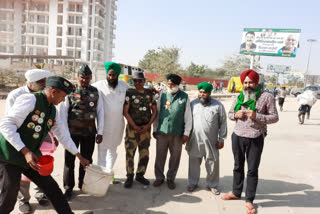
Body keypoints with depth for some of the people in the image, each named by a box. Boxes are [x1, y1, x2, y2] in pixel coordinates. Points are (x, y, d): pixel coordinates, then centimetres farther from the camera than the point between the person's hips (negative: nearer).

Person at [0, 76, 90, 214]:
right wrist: (25, 151, -27)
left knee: (51, 187, 6)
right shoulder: (30, 99, -17)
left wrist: (80, 157, 19)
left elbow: (63, 135, 16)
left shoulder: (53, 111, 8)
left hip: (31, 156, 7)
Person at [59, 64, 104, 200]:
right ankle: (68, 188, 21)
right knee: (69, 160, 6)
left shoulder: (96, 92, 5)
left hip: (89, 133, 2)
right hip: (72, 133, -2)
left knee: (87, 160, 12)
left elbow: (100, 112, 7)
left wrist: (100, 132, 3)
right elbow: (63, 113, -3)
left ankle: (83, 184, 30)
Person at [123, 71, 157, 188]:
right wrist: (135, 127, -10)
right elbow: (125, 112, -7)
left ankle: (140, 175, 26)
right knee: (130, 153, 0)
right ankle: (130, 176, 17)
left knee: (145, 153, 9)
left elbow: (154, 111, 7)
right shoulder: (129, 93, -3)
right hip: (132, 127, -3)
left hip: (146, 128, 3)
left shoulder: (149, 93, 6)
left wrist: (148, 125, -4)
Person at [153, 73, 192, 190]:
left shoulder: (184, 97, 0)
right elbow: (157, 113, 10)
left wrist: (186, 133, -3)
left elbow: (188, 116, 1)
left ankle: (171, 178, 28)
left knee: (175, 157, 10)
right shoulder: (163, 95, 5)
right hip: (162, 132, 1)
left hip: (177, 133, -1)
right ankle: (159, 177, 27)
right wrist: (155, 129, 8)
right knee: (160, 156, 9)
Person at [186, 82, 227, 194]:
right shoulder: (192, 104, 4)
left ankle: (212, 185, 27)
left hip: (211, 141, -1)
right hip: (194, 140, 1)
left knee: (213, 163, 6)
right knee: (194, 162, 11)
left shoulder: (218, 106, -2)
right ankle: (193, 182, 30)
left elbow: (223, 123, 1)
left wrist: (221, 139, -1)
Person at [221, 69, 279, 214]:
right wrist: (236, 115, -7)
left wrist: (257, 116, -22)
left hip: (255, 139, -4)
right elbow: (229, 114, 16)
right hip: (238, 137, 4)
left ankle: (249, 200, 19)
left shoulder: (267, 97, -6)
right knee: (238, 167, 18)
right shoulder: (239, 97, 7)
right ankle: (236, 192, 36)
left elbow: (275, 117, -7)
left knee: (252, 170, 4)